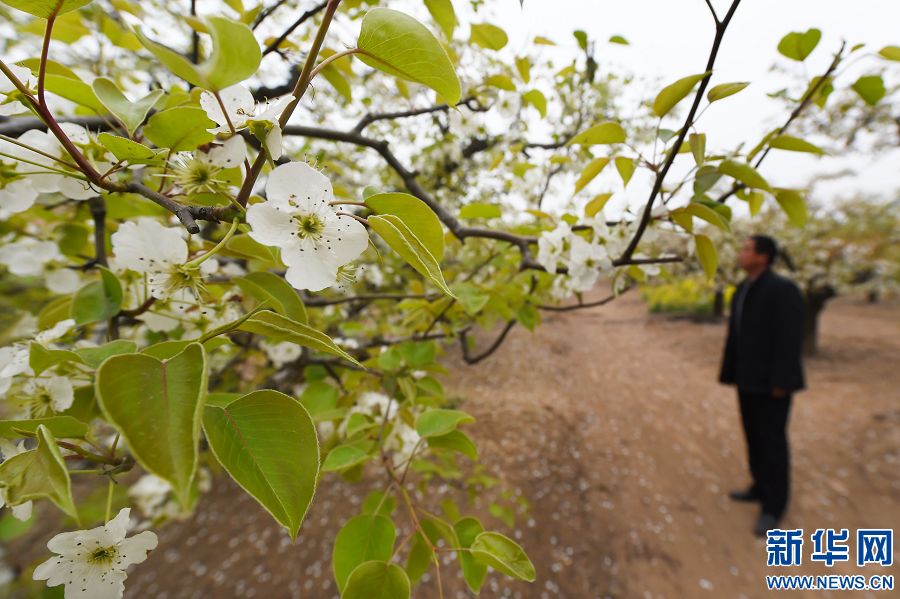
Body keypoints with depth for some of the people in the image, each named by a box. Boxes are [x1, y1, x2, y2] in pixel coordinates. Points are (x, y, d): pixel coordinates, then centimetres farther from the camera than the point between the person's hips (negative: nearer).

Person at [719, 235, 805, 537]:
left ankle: (774, 505, 15)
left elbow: (790, 339, -20)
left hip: (770, 381, -8)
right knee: (754, 435, 17)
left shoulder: (783, 289, -17)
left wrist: (781, 382, -21)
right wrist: (730, 373, 12)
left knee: (772, 440, 1)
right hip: (749, 378, 8)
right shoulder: (742, 291, 9)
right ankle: (761, 487, 32)